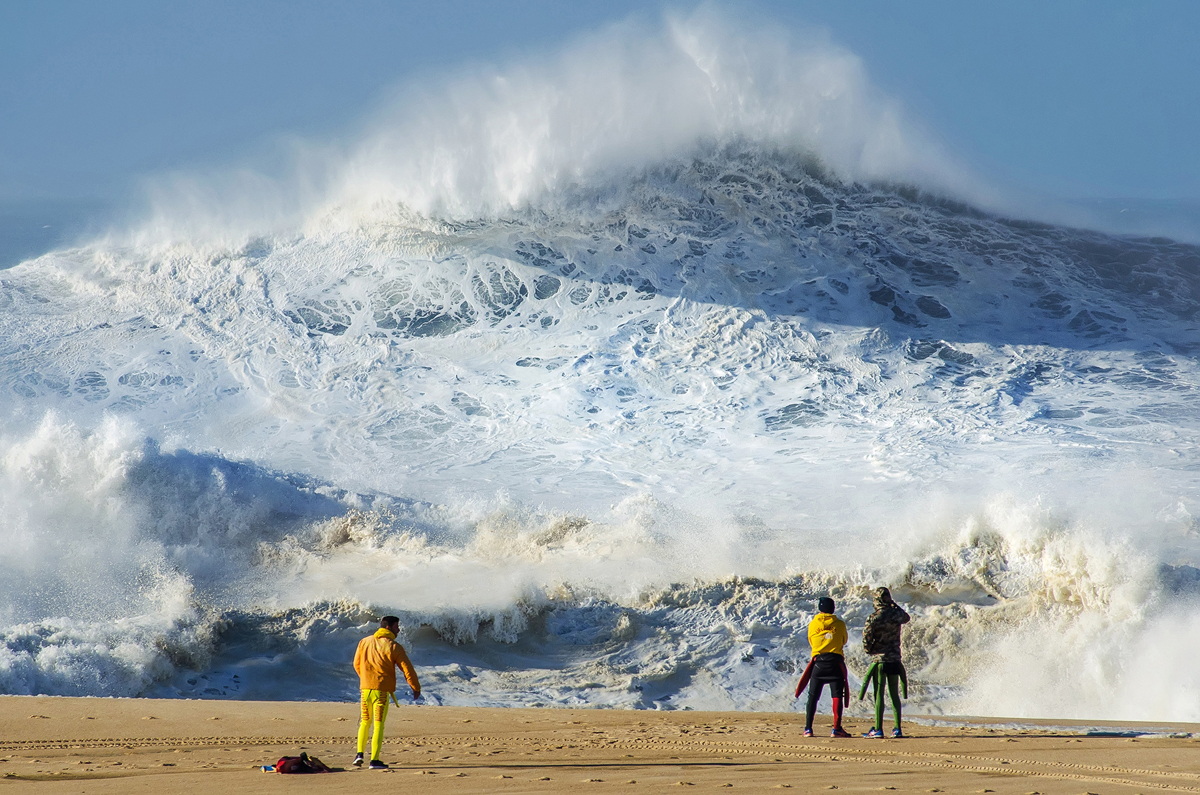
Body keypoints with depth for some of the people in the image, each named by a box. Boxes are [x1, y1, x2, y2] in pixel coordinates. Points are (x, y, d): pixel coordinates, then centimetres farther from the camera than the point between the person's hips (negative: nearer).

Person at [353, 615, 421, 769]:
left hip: (365, 687, 5)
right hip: (382, 689, -4)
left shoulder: (364, 642, 7)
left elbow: (357, 664, 16)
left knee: (365, 721, 19)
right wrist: (416, 687, 5)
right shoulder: (393, 647, -8)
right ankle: (374, 760, -2)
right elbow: (407, 668, -6)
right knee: (378, 724, 0)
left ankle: (359, 754, 9)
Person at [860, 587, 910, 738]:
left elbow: (866, 639, -14)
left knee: (879, 694, -2)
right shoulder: (896, 615, 0)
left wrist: (869, 650, 6)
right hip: (895, 660, 4)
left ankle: (878, 729, -5)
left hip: (879, 659, -4)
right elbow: (906, 617, 25)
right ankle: (897, 729, 9)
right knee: (894, 694, 10)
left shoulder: (873, 618, -12)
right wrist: (895, 606, 25)